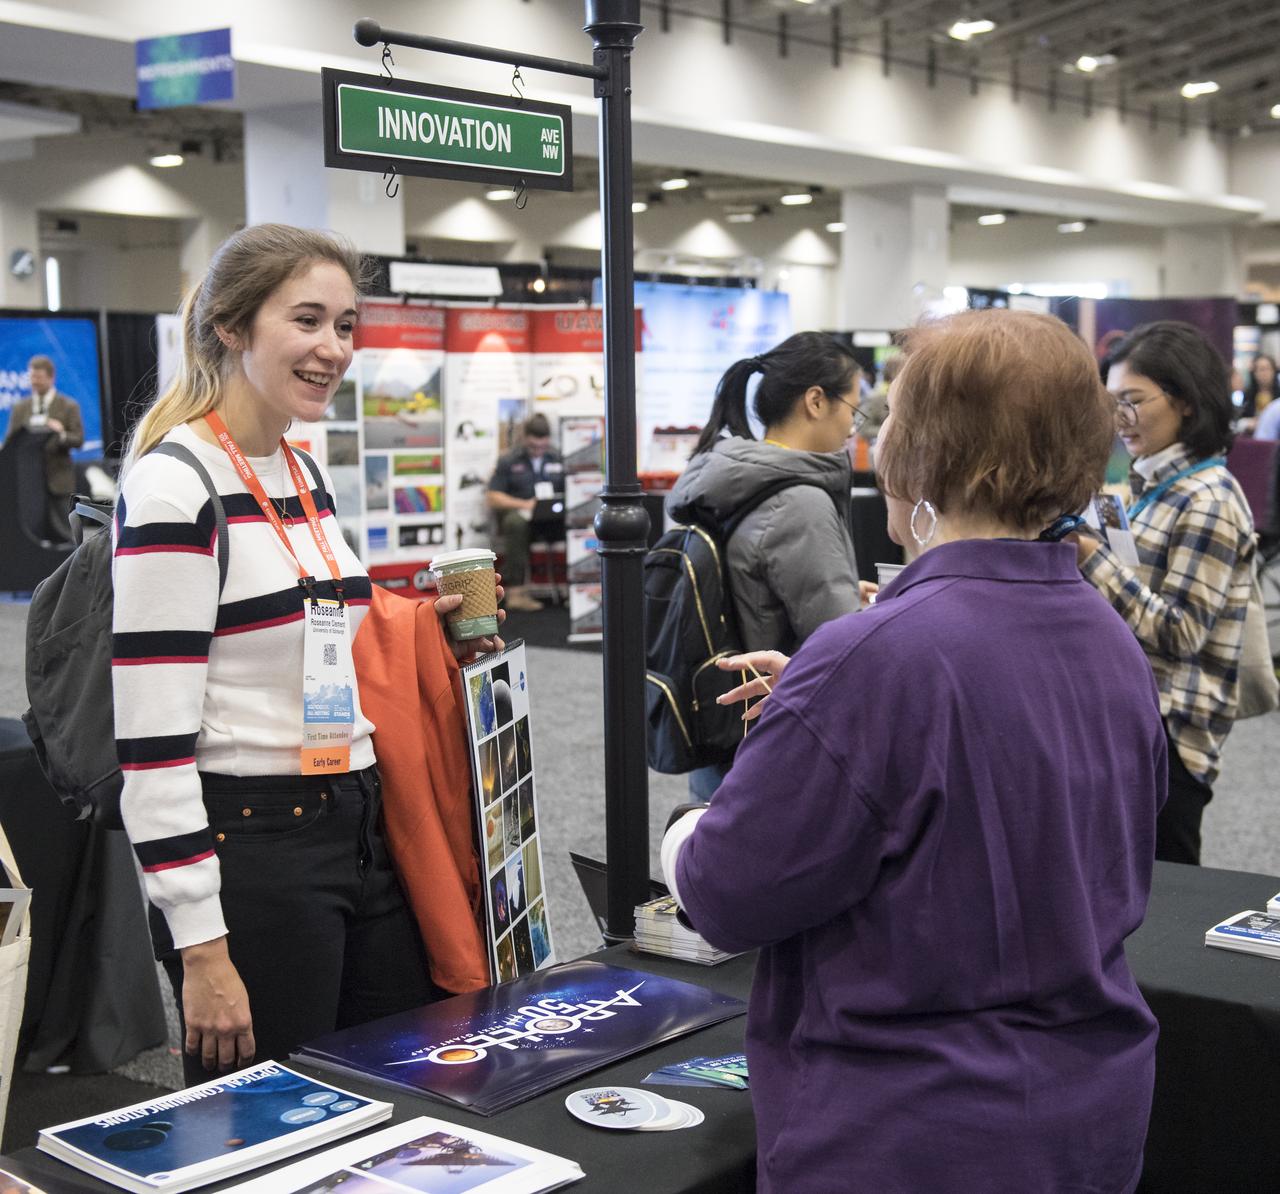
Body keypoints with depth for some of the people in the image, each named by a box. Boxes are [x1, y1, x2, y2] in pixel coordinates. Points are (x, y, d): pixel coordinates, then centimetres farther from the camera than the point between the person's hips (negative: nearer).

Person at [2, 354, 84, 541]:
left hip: (58, 481, -3)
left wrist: (62, 434, -23)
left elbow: (78, 440, -2)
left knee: (63, 532, -5)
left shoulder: (69, 406, 5)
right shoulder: (20, 409, 14)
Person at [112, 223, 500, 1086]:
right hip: (249, 851, -8)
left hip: (358, 832, 8)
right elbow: (152, 743, -18)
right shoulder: (175, 485, -14)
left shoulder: (305, 477, 12)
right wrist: (201, 950, -19)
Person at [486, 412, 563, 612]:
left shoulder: (559, 459, 16)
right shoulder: (509, 462, 9)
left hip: (553, 517, 2)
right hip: (519, 512, -2)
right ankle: (515, 591, -40)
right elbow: (492, 498, 2)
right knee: (516, 521, -39)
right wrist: (524, 504, -13)